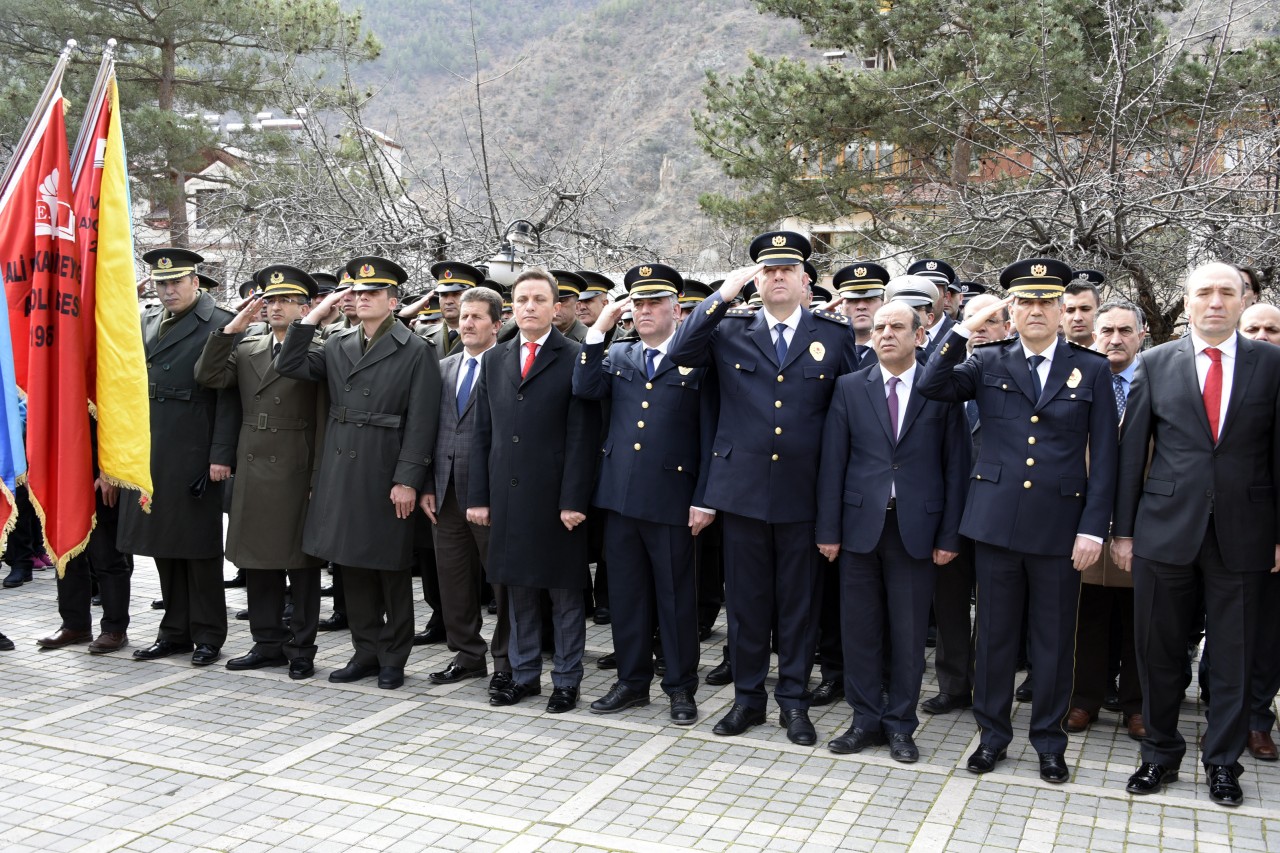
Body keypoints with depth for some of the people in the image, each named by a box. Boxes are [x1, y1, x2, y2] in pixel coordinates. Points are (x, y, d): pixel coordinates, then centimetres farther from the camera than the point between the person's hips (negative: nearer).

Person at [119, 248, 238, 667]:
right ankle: (175, 631, 23)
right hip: (151, 451, 7)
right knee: (163, 541, 12)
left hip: (194, 454, -6)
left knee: (199, 544, 2)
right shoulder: (146, 323, 14)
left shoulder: (220, 325, -7)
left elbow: (227, 396, -11)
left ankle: (208, 635, 13)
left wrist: (221, 455, -16)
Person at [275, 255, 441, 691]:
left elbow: (421, 422, -10)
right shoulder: (337, 346, 12)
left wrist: (408, 479, -15)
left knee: (391, 569, 5)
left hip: (386, 477, -5)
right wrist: (312, 316, -1)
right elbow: (289, 365, 3)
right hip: (340, 473, 5)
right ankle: (366, 651, 24)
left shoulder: (416, 352, -5)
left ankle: (393, 658, 18)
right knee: (352, 567, 12)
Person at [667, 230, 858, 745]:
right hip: (742, 487, 1)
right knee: (746, 598, 10)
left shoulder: (834, 333, 4)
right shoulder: (729, 330, 5)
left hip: (804, 491, 0)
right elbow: (680, 353, -10)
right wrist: (723, 295, -14)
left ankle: (794, 700, 23)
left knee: (799, 600, 9)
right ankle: (748, 697, 25)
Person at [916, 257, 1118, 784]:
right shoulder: (989, 363, 5)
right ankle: (993, 734, 26)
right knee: (995, 633, 11)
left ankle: (1049, 742, 26)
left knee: (1053, 639, 9)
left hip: (1059, 525, 0)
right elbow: (931, 386, -11)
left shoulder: (1091, 369, 3)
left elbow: (1104, 457, 2)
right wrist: (967, 326, -14)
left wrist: (1094, 527, -5)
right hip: (996, 520, 1)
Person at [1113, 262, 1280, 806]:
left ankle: (1222, 761, 26)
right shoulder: (1155, 363, 3)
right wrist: (1123, 529, 2)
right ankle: (1161, 753, 26)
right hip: (1165, 530, 1)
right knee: (1158, 650, 9)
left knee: (1233, 655, 10)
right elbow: (1132, 450, 3)